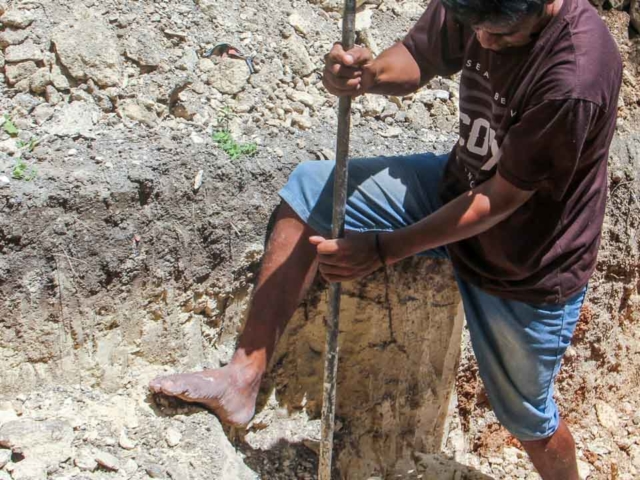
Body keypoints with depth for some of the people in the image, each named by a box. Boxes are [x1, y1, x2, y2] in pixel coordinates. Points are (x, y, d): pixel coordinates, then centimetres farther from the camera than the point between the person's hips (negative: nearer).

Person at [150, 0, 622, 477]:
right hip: (458, 183, 7)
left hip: (527, 268, -6)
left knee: (526, 415, 13)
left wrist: (384, 249, -25)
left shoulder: (575, 80, -36)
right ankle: (245, 375, -3)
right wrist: (370, 72, -26)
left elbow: (503, 198, -28)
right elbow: (416, 59, -1)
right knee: (309, 189, -6)